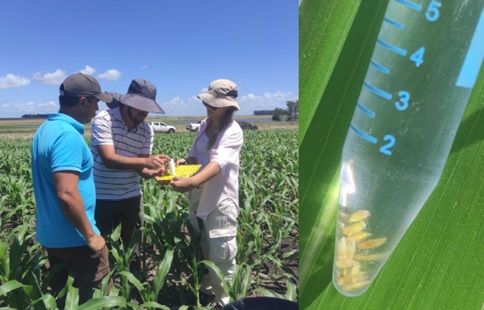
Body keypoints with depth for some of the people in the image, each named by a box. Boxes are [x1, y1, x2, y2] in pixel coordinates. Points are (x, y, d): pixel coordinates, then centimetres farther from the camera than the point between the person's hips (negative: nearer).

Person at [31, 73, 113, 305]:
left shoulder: (45, 129, 7)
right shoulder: (68, 135, -24)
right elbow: (67, 194, -30)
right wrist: (90, 235, -20)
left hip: (51, 234, 9)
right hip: (73, 238, -9)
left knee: (58, 293, 21)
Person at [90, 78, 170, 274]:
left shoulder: (147, 130, -2)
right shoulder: (104, 120, -16)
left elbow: (141, 168, -5)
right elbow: (109, 159, -27)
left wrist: (153, 172, -28)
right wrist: (146, 161, -38)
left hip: (132, 197, 4)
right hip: (102, 197, -4)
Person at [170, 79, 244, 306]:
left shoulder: (233, 131, -16)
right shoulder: (204, 125, 6)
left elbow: (219, 163, -31)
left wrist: (191, 182, -45)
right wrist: (184, 161, -11)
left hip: (220, 198, -7)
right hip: (199, 195, 7)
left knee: (220, 250, 2)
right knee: (202, 246, 20)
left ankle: (223, 297, 21)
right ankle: (206, 287, 40)